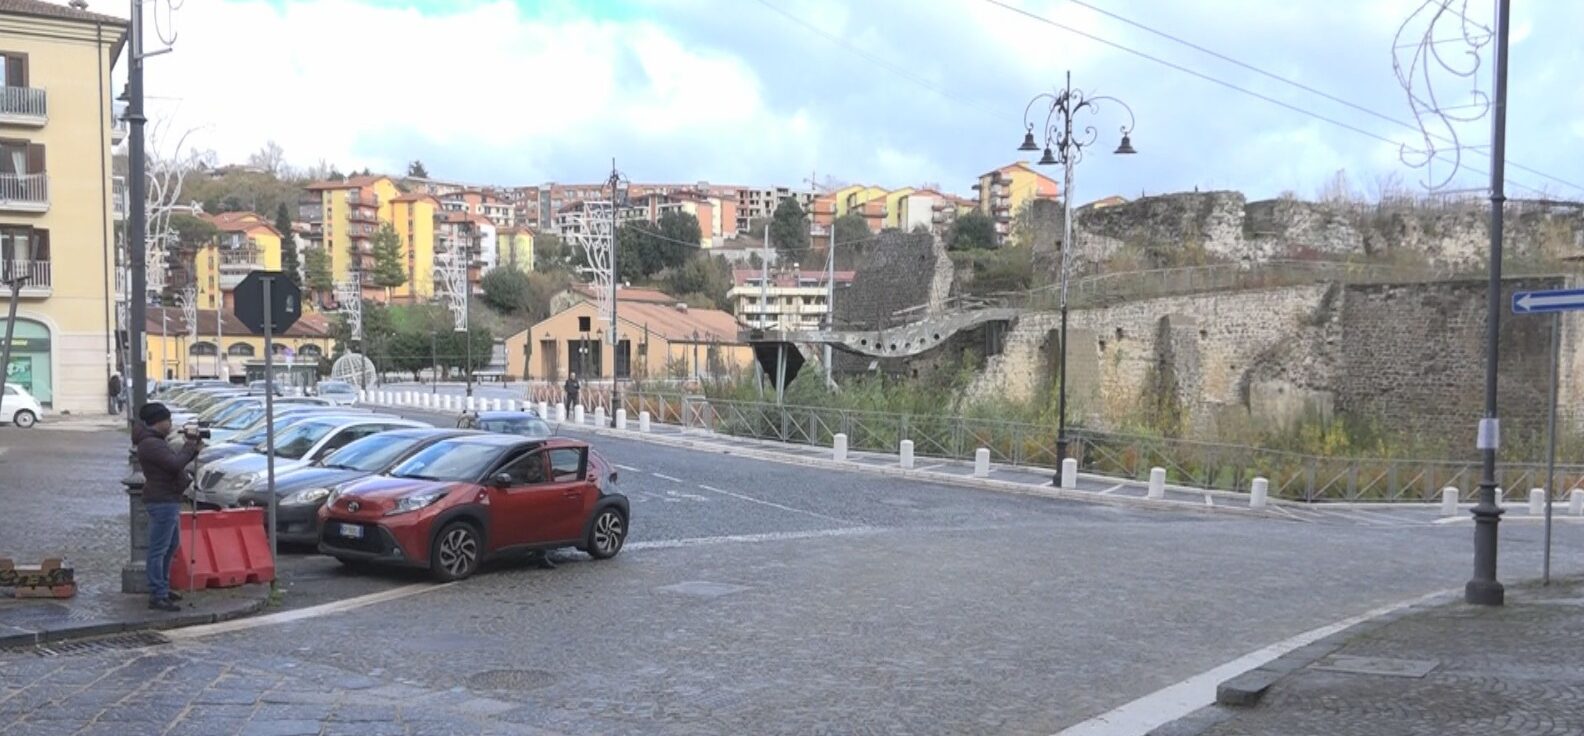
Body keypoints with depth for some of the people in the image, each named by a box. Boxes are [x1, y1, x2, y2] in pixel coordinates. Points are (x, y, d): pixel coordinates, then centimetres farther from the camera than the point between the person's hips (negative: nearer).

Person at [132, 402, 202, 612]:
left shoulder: (156, 441, 16)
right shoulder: (150, 444, -18)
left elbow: (175, 462, 22)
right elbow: (176, 464, -26)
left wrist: (194, 450, 9)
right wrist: (189, 446, -11)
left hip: (169, 501, 11)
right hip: (162, 502, -11)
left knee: (172, 545, 21)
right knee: (158, 550, -9)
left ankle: (162, 587, 32)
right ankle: (157, 597, -7)